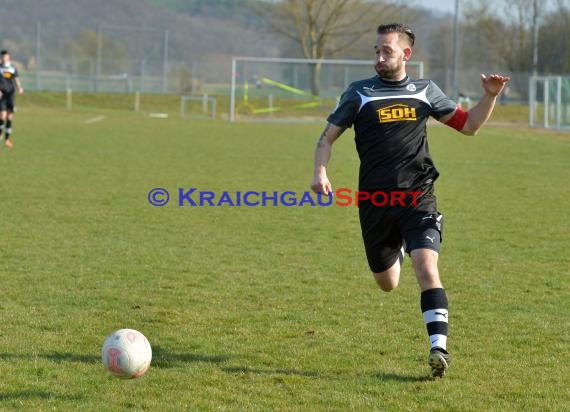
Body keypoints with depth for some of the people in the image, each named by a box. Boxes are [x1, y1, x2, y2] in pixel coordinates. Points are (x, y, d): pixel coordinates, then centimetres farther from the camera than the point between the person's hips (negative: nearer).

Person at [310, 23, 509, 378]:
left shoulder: (425, 91, 8)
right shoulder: (359, 93, 5)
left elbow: (468, 125, 14)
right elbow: (328, 137, 9)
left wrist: (490, 97, -3)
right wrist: (321, 172, -10)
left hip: (418, 198, -1)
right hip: (375, 201, 1)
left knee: (426, 265, -23)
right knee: (388, 285, 12)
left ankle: (439, 347, -23)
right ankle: (398, 250, 50)